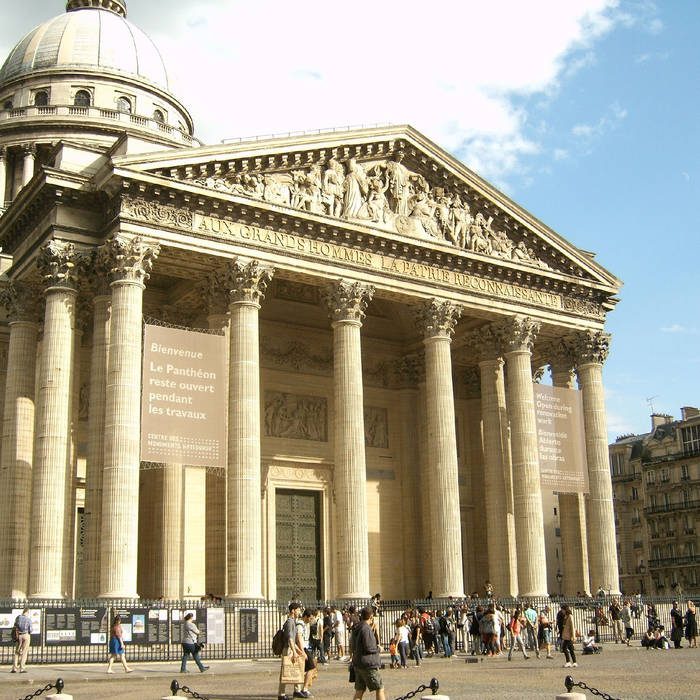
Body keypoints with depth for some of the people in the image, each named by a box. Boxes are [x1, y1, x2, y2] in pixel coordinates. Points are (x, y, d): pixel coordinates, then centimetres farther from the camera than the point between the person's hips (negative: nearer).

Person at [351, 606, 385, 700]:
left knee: (359, 691, 11)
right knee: (380, 689, 2)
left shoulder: (356, 629, 11)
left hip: (357, 664, 9)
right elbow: (369, 648, -21)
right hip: (368, 665, -9)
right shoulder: (366, 629, -17)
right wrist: (378, 648, -2)